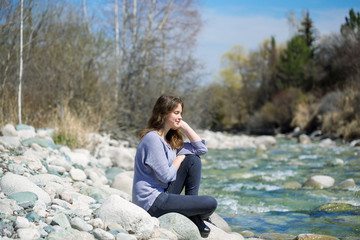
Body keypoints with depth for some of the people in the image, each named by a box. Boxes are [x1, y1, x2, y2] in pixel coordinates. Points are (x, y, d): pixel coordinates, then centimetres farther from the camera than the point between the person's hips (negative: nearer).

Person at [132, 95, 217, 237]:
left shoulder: (170, 139, 12)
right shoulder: (153, 138, -17)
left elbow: (202, 149, 10)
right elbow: (166, 176, -21)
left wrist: (184, 126, 6)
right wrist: (180, 158, -3)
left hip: (163, 192, 10)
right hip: (151, 202, -10)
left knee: (193, 160, 5)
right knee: (211, 203, -16)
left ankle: (192, 207, 5)